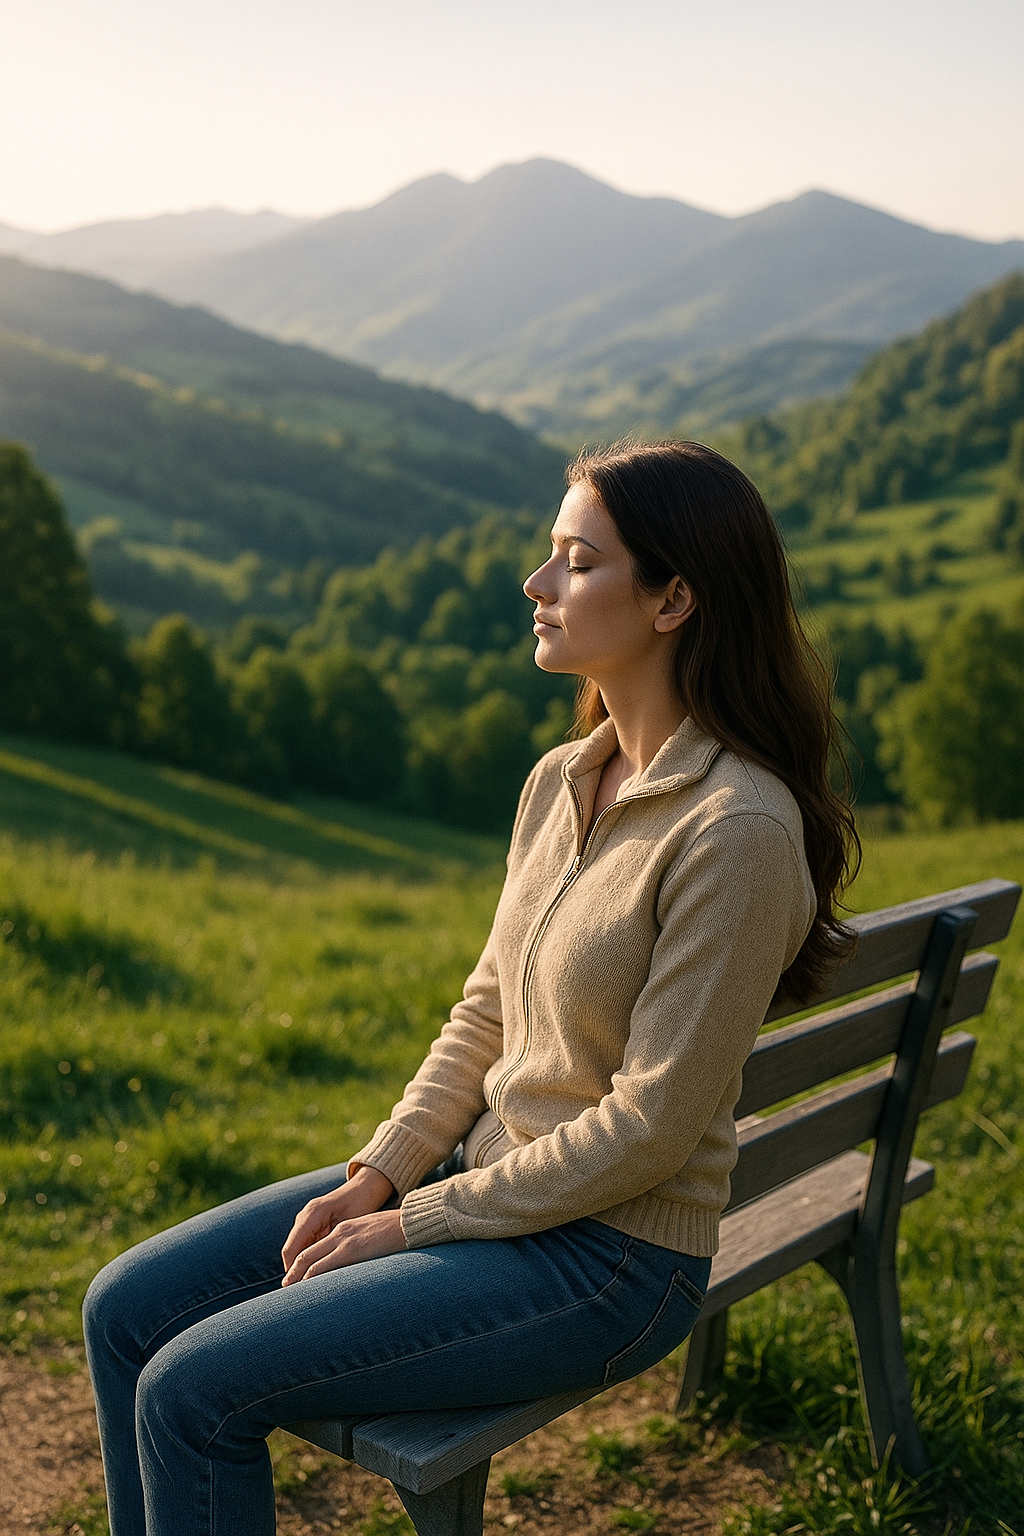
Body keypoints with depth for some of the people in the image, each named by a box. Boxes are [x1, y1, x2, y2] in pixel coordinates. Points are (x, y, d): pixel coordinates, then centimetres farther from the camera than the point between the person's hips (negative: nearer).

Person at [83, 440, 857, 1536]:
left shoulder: (737, 830, -22)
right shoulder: (559, 784, 4)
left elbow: (651, 1125, -21)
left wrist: (414, 1222, -14)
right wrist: (374, 1179, -2)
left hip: (610, 1255, -8)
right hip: (482, 1177, 8)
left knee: (196, 1391, -16)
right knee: (127, 1312, 2)